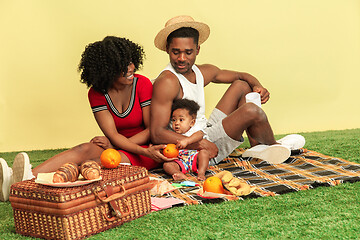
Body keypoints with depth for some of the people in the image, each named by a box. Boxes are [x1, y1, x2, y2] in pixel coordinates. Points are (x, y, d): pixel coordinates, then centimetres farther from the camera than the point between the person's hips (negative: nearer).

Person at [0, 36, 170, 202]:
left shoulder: (142, 84, -10)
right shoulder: (97, 93, -4)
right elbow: (113, 135, -11)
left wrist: (113, 145, -17)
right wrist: (145, 151, -28)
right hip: (118, 147, 4)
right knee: (86, 149, -29)